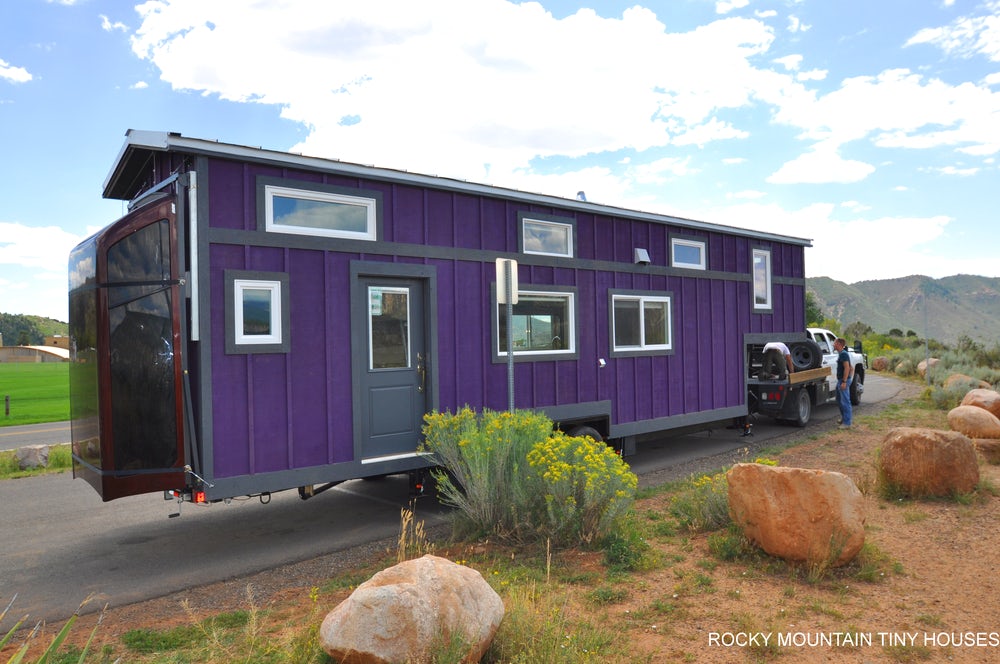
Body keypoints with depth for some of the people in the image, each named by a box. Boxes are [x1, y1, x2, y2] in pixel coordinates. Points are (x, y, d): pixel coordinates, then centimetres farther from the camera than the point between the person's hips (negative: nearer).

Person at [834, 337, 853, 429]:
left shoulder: (843, 354, -16)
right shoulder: (840, 354, 15)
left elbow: (847, 368, -22)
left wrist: (844, 382, -25)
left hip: (844, 380, -11)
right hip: (840, 380, 11)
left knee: (845, 401, -8)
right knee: (839, 400, 20)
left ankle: (847, 423, -6)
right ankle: (844, 418, 32)